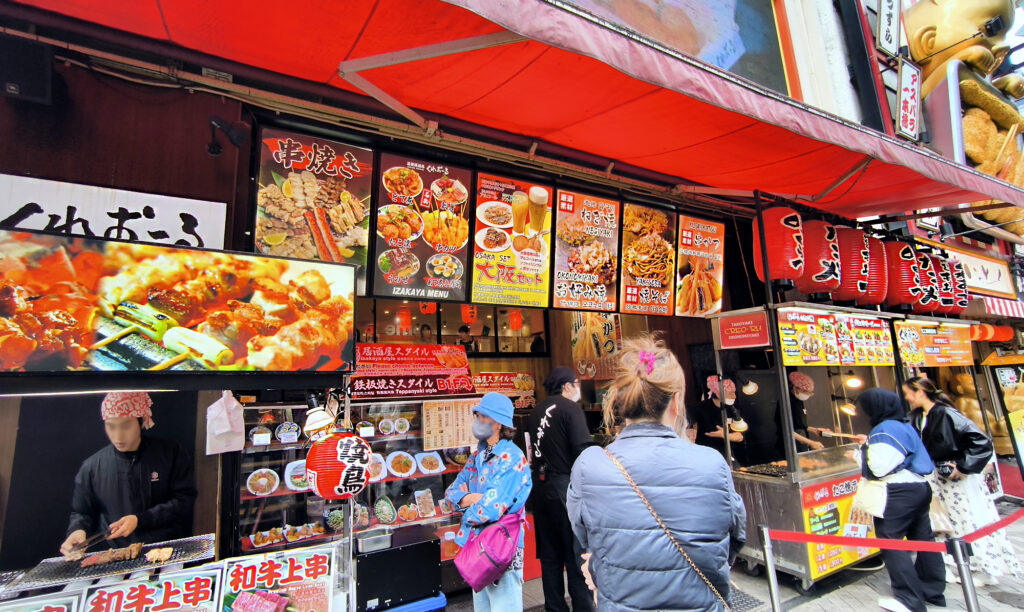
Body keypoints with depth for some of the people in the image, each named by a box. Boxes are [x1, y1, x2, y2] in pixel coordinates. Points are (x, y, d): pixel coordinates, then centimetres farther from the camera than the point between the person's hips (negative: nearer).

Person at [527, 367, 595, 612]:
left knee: (550, 554, 16)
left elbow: (533, 450, 13)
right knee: (576, 553, 4)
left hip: (541, 487, 7)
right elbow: (583, 450, -17)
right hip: (566, 486, -7)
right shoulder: (570, 408, -10)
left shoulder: (536, 411, 9)